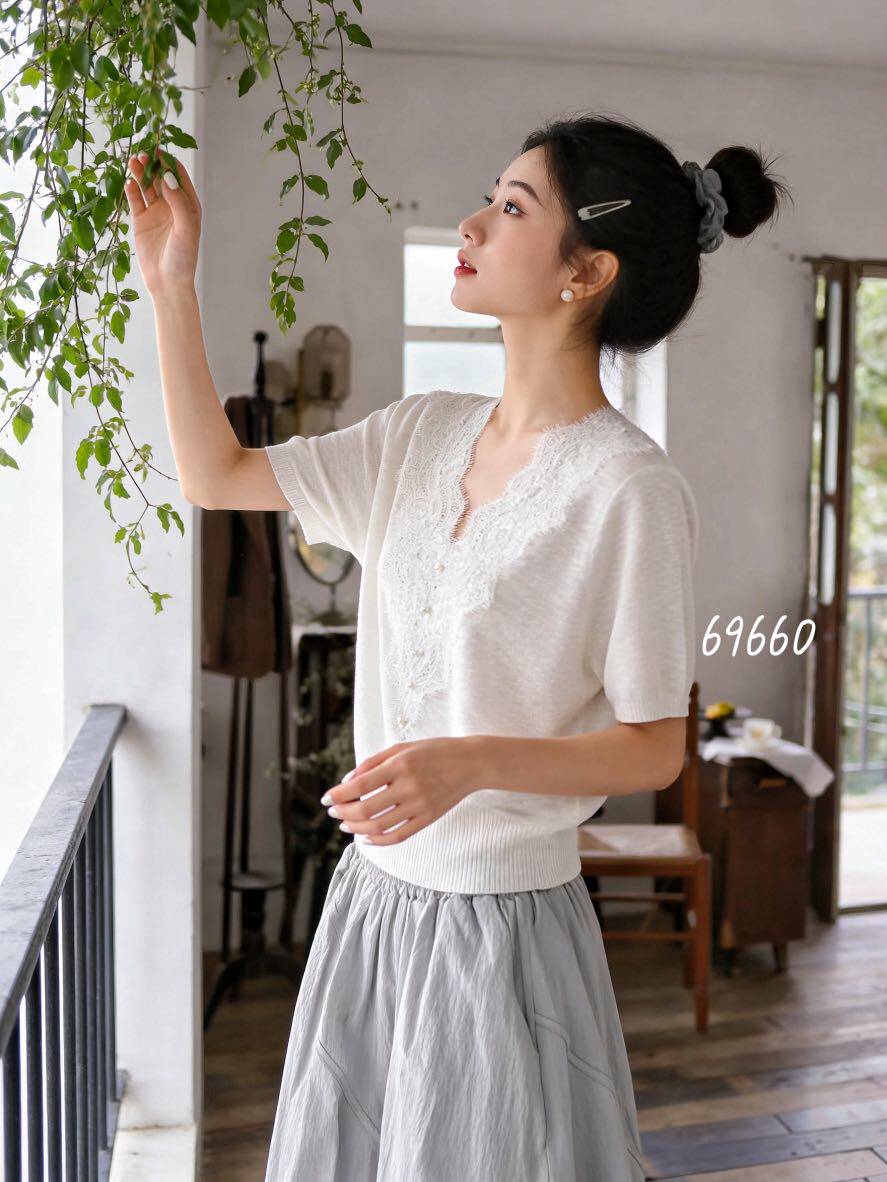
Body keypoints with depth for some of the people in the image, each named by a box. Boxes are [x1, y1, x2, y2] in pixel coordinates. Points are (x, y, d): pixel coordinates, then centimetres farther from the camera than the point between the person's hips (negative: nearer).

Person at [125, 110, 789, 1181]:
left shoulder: (631, 487, -18)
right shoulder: (424, 432, 2)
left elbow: (654, 749, -14)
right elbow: (215, 476, 7)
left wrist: (472, 762, -28)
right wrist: (170, 283, 3)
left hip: (504, 924, -6)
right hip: (371, 893, 6)